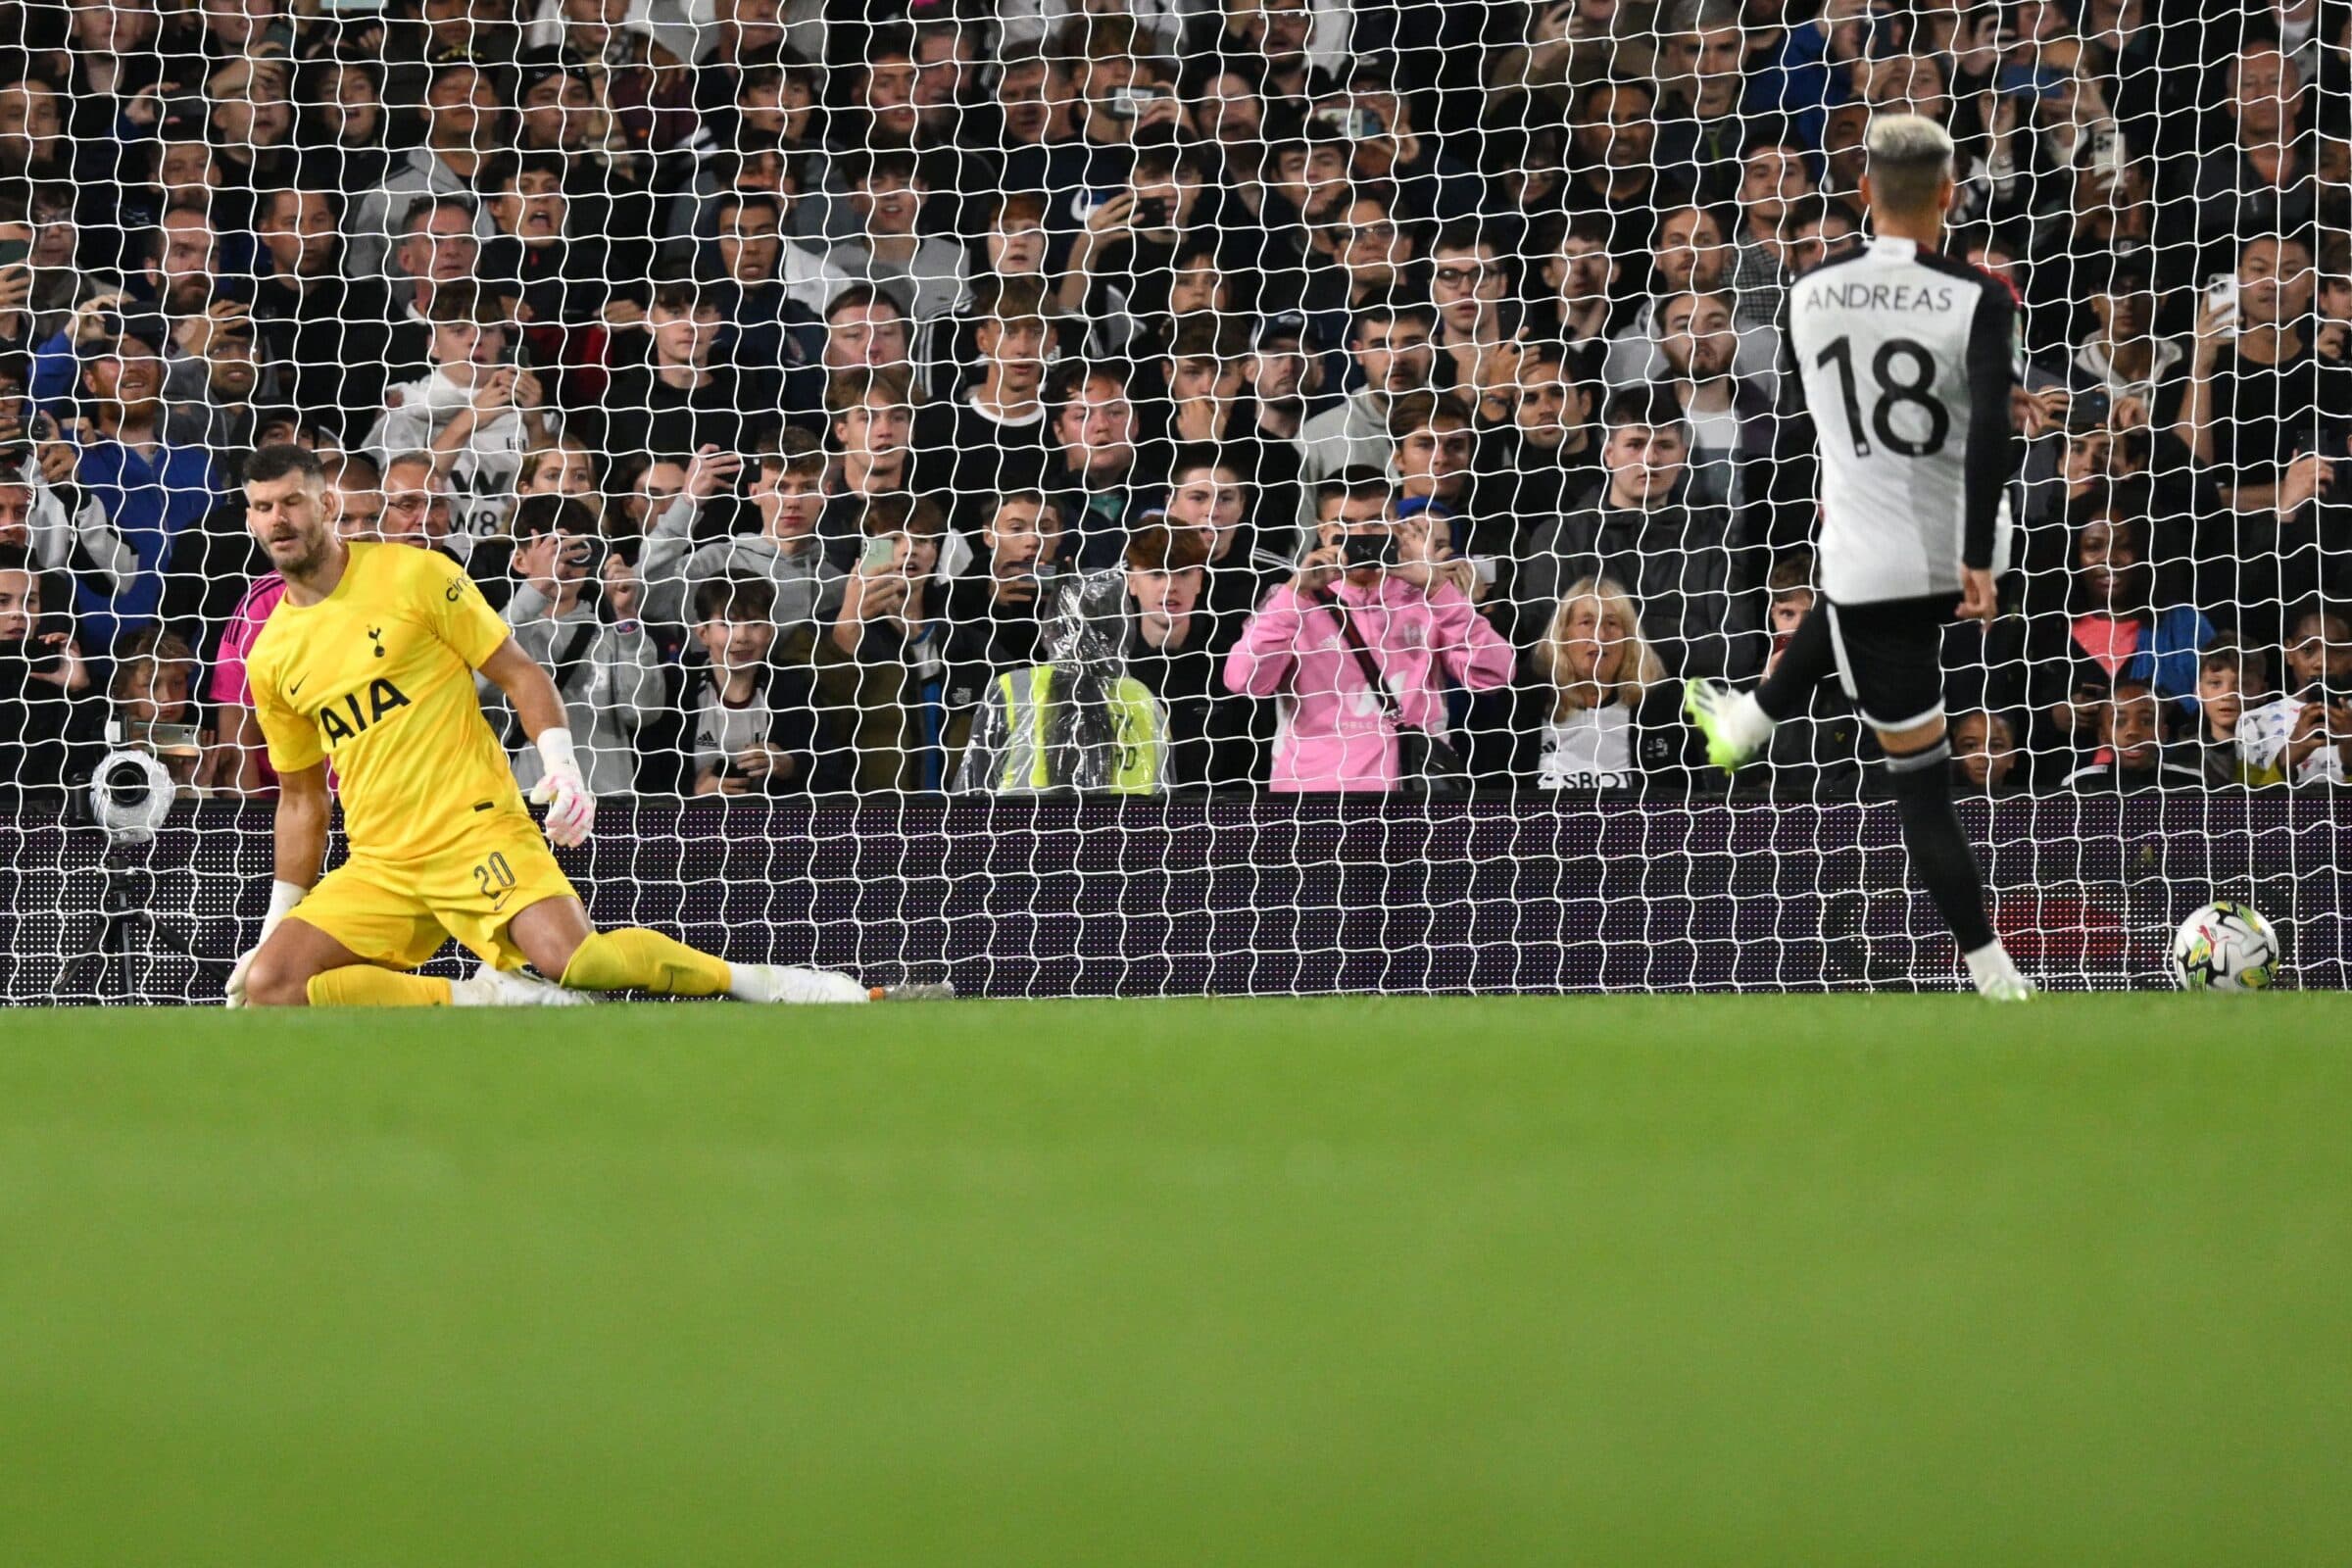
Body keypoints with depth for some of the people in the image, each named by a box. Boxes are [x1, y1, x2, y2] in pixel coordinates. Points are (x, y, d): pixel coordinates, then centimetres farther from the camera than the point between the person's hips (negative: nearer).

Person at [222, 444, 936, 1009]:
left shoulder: (412, 575, -1)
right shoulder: (271, 659, 11)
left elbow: (520, 672, 1)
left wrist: (563, 769, -14)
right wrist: (277, 924, 17)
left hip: (476, 830, -5)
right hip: (378, 866, 5)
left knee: (570, 955, -28)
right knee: (266, 985, -17)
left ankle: (764, 982, -7)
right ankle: (477, 1000, -11)